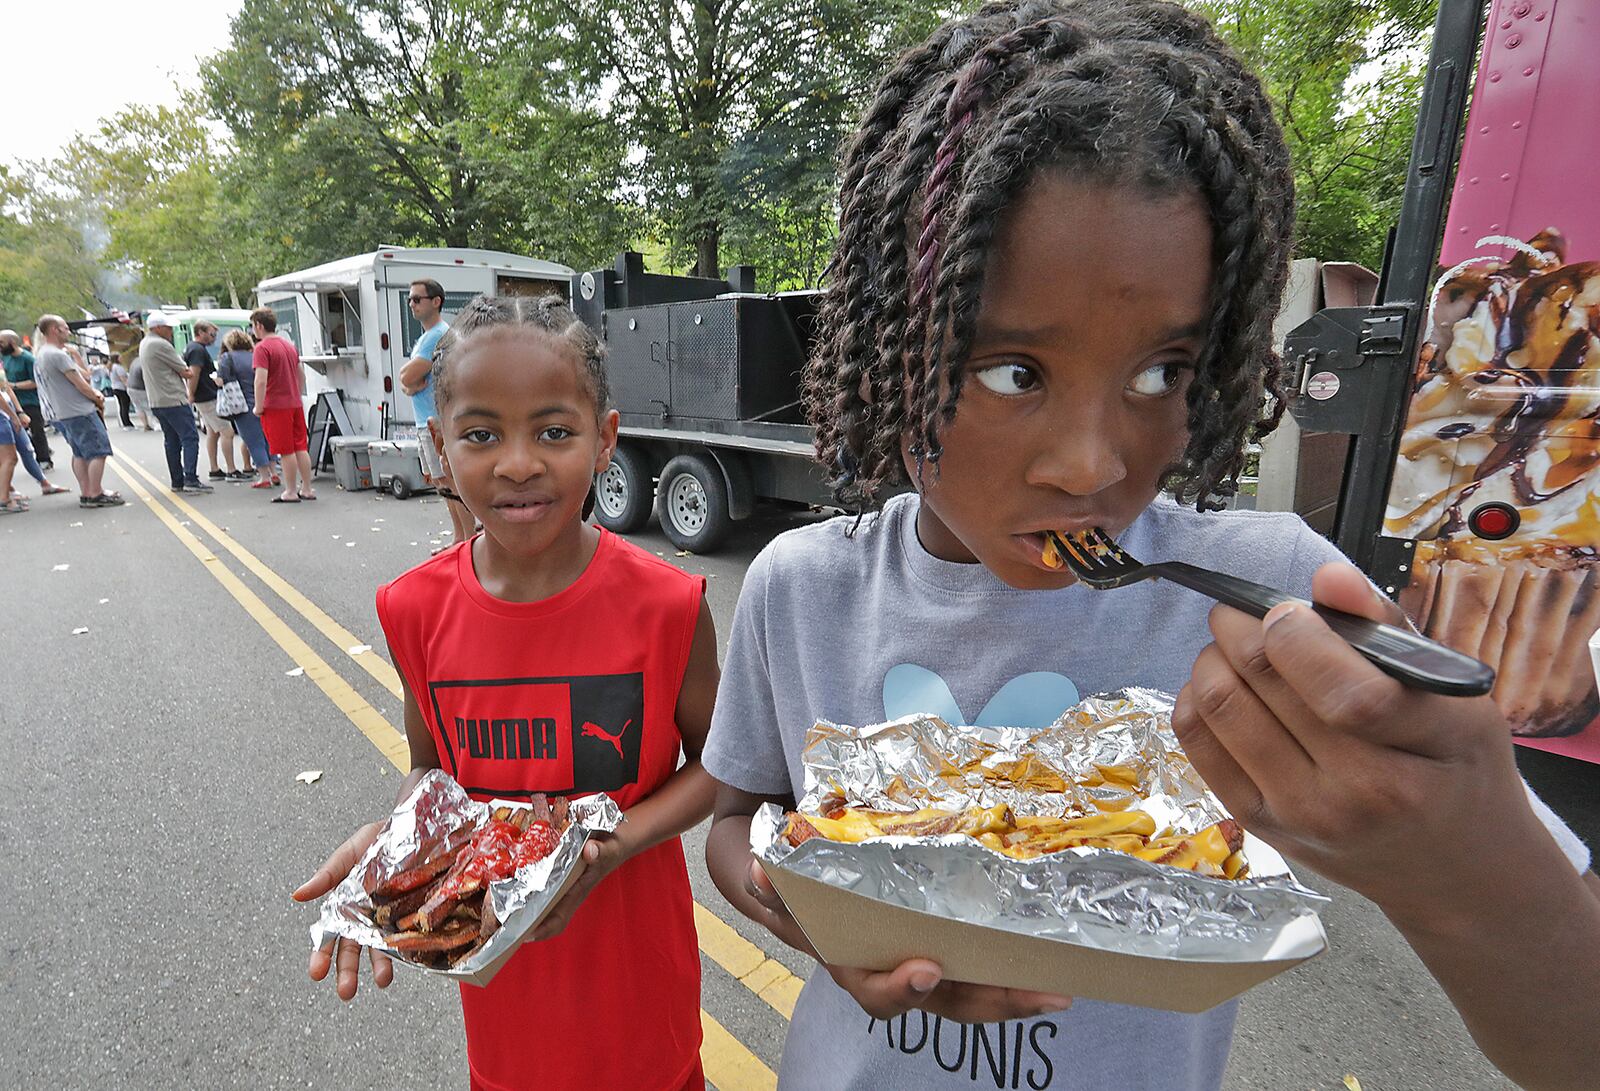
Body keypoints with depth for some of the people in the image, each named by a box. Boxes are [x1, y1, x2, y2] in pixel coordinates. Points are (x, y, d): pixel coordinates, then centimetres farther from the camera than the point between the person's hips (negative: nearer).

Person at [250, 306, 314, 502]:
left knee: (286, 451, -2)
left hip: (276, 406, -7)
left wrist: (259, 406, -12)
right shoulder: (289, 345, 13)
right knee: (300, 447, 9)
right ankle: (307, 489, 13)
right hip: (295, 404, 7)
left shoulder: (262, 348, -12)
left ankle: (291, 492, 4)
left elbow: (261, 380, -20)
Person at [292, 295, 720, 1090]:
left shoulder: (666, 604, -22)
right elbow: (430, 765, 2)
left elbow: (712, 763, -9)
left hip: (635, 949, -2)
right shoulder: (416, 609, -13)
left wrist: (615, 843, -24)